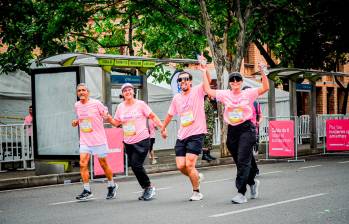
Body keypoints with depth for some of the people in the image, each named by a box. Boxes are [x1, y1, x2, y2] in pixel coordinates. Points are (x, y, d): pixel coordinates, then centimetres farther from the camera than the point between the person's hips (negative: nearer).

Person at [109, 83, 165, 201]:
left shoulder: (140, 104, -4)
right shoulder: (120, 107, 9)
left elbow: (153, 116, -2)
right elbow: (116, 122, 14)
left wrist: (162, 127, -11)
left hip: (142, 140, -5)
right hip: (128, 142, 5)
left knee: (136, 165, -15)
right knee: (134, 166, 6)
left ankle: (149, 187, 4)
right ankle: (146, 189, 22)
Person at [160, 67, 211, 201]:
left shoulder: (197, 92, -3)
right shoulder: (177, 98, 11)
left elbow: (207, 81, -21)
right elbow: (170, 115, 25)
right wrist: (163, 128, 32)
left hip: (196, 134, -5)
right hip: (182, 136, 5)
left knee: (189, 165, -11)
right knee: (180, 166, -1)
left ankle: (196, 192, 8)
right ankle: (197, 176, 30)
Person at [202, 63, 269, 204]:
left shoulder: (249, 93, 1)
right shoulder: (225, 95, 9)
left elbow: (265, 88, -7)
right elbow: (208, 90, 7)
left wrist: (262, 72, -16)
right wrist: (204, 73, 5)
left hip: (246, 129, -4)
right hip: (232, 131, 4)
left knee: (243, 161, -12)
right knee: (240, 162, 11)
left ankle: (241, 193, -13)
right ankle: (253, 183, 38)